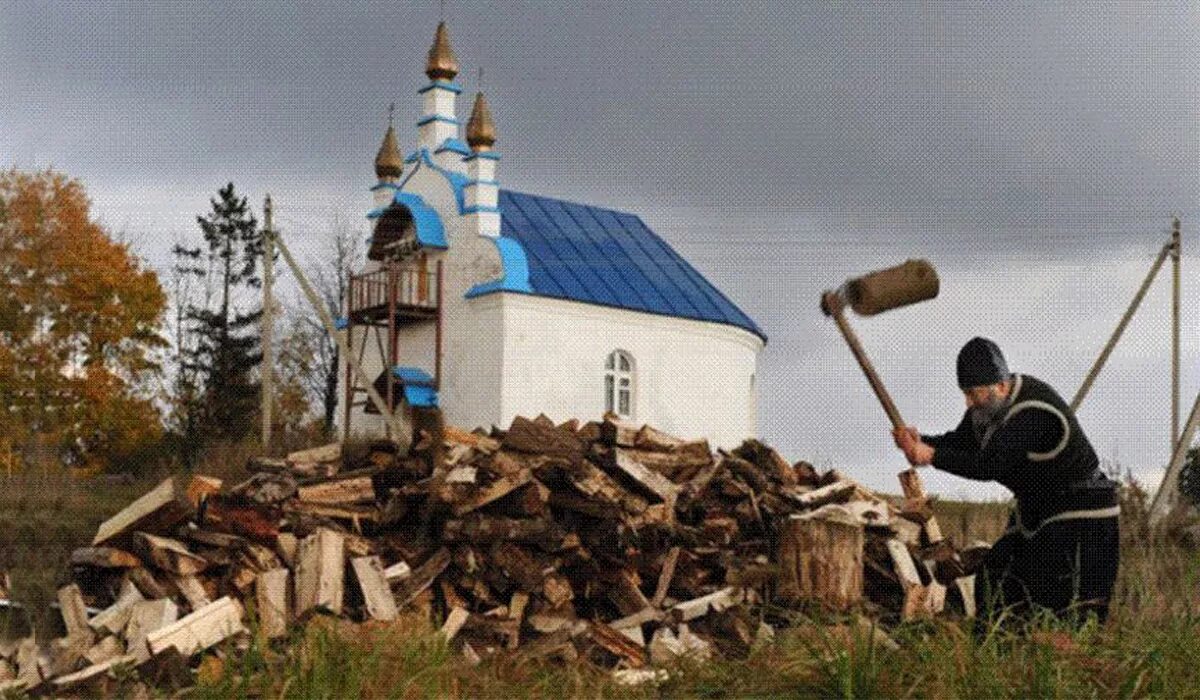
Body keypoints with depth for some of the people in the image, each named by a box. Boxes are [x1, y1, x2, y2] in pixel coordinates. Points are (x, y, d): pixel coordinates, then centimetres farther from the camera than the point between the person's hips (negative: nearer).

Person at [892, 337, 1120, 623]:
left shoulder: (1034, 411, -29)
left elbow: (989, 465, -35)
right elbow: (959, 443, 4)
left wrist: (932, 455, -41)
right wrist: (920, 441, -17)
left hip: (1081, 514, -9)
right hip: (1035, 509, 9)